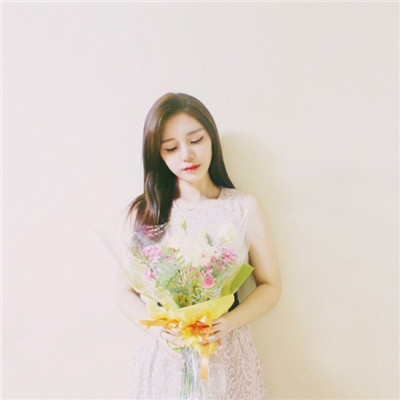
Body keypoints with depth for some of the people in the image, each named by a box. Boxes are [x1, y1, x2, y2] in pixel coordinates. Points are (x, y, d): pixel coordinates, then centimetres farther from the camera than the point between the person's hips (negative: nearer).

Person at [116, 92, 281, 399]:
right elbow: (126, 291, 2)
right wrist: (157, 328, -17)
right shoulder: (143, 212, -1)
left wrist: (227, 323, -17)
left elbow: (270, 286, -1)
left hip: (227, 350, 0)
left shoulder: (244, 206, -3)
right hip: (165, 354, 1)